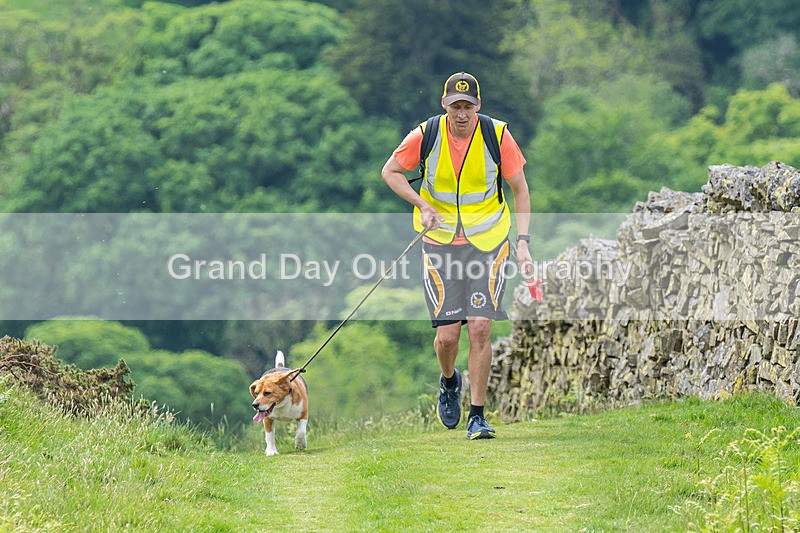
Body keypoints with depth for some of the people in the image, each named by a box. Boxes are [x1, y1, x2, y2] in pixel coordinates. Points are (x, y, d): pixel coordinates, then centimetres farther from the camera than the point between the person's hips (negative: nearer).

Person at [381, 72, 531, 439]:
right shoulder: (425, 136, -8)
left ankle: (477, 416, 0)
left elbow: (520, 189, 3)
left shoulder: (498, 136, -8)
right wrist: (423, 205, -7)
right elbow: (390, 171, 7)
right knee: (447, 335, -5)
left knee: (480, 327, -12)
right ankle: (449, 382, 31)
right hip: (440, 242, 0)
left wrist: (522, 241, -6)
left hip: (487, 242, 0)